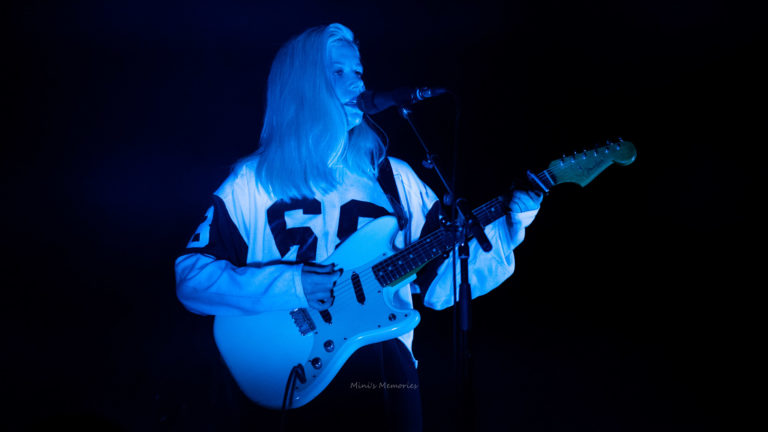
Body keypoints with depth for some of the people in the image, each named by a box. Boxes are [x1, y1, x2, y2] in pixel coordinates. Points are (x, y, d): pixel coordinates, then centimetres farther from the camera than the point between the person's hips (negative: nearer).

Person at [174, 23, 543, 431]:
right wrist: (291, 286, -13)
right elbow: (190, 274, -2)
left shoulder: (393, 176, 11)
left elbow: (440, 276, 9)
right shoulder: (253, 182, 2)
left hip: (383, 353, 3)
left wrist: (508, 228, -3)